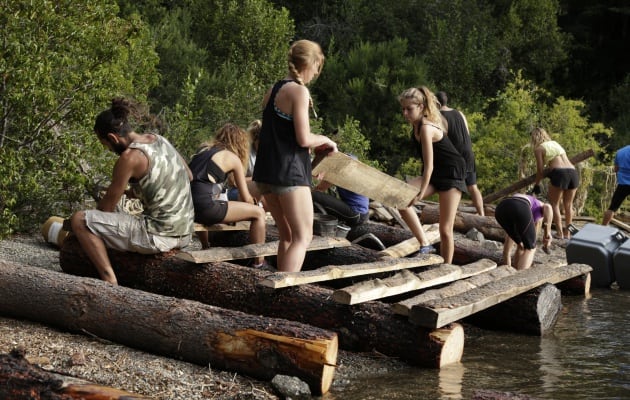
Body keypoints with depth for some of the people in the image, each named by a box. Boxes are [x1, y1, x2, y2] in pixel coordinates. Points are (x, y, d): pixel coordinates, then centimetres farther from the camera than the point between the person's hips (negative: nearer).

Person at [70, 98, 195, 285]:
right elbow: (188, 176, 20)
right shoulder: (158, 140, 8)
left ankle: (110, 281, -9)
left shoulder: (129, 157, -15)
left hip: (158, 237, -8)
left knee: (78, 220, -7)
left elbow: (107, 207, -8)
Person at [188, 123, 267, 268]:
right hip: (204, 206, -8)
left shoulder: (204, 149, 23)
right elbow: (246, 198, 6)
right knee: (258, 213, 2)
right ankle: (259, 264, 6)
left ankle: (206, 249, 60)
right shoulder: (233, 158, 5)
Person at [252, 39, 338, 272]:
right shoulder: (299, 91, -12)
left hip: (267, 172, 9)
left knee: (287, 235, 17)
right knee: (303, 236, -3)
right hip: (289, 172, -9)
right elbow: (303, 138, -18)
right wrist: (326, 140, 1)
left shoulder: (274, 89, 14)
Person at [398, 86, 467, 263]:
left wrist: (421, 193, -24)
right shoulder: (416, 124, 0)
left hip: (451, 174, -8)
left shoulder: (426, 128, -25)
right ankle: (424, 245, -12)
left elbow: (429, 166, -27)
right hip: (435, 174, 8)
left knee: (445, 229, -5)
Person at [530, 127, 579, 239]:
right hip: (573, 172, 6)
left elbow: (540, 170, 6)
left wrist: (537, 184, 18)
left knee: (554, 203, 8)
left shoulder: (538, 149, 8)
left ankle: (559, 233, 2)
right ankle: (567, 232, 20)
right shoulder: (555, 143, 26)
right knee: (568, 204, 16)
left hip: (559, 173, -6)